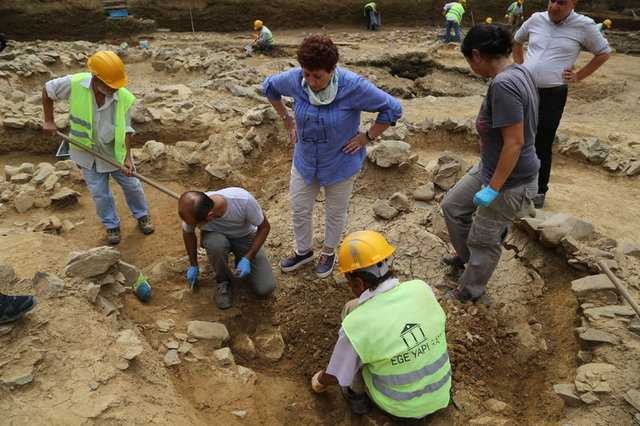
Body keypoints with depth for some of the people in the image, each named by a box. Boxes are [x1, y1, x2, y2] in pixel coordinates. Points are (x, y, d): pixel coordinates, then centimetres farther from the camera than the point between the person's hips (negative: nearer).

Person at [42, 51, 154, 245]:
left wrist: (127, 157, -25)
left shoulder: (125, 98, -24)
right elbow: (47, 90, -4)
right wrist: (49, 121, -5)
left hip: (115, 151, 0)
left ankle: (142, 216, 39)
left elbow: (126, 130, -16)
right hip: (88, 152, 0)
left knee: (131, 185, 13)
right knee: (100, 193, 11)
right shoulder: (74, 84, -24)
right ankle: (112, 225, 32)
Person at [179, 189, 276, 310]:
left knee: (265, 289, -13)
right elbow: (188, 233, -5)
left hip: (245, 236, -1)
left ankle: (241, 258, 15)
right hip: (215, 236, 1)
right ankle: (223, 281, -8)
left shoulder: (244, 200, -37)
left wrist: (248, 258, -25)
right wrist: (193, 265, 3)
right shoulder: (191, 212, -30)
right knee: (215, 244, -38)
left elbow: (264, 227, -19)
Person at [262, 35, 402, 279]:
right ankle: (303, 251, 43)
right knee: (299, 209, 15)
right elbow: (269, 87, 5)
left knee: (335, 212, 17)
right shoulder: (295, 79, -18)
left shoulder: (353, 86, -29)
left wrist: (367, 137, -16)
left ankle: (329, 253, 44)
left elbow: (393, 108, -19)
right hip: (304, 161, 3)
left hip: (340, 164, -3)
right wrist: (287, 121, 3)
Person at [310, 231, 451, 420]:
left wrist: (320, 382, 14)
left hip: (400, 407, -4)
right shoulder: (422, 289, -17)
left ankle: (356, 395, 15)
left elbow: (335, 376, -11)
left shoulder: (356, 325, -29)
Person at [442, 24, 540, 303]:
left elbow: (514, 143, -29)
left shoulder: (503, 85, -28)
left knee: (484, 240, 11)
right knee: (452, 206, 21)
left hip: (510, 181, -9)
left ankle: (470, 291, 34)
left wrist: (493, 188, -22)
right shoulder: (519, 71, 2)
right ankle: (464, 256, 44)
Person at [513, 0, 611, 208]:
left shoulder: (584, 25, -5)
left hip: (552, 95, -3)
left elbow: (603, 53, 8)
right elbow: (517, 42, 22)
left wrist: (578, 76, 1)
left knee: (543, 144, 3)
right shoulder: (536, 19, 3)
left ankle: (540, 190, 18)